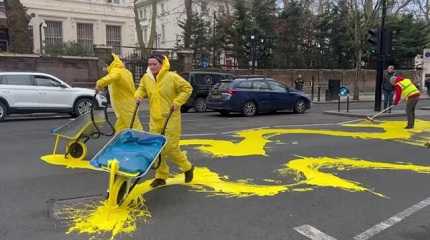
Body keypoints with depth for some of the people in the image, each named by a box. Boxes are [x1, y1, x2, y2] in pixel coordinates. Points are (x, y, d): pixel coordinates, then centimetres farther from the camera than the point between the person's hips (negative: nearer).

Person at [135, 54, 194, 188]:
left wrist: (177, 102, -12)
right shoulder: (146, 78, 4)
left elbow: (187, 88, -4)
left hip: (170, 118, -5)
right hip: (155, 119, 5)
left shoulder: (172, 77, -11)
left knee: (170, 148, -5)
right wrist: (139, 95, 1)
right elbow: (141, 89, 23)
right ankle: (161, 176, 21)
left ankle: (187, 167, 22)